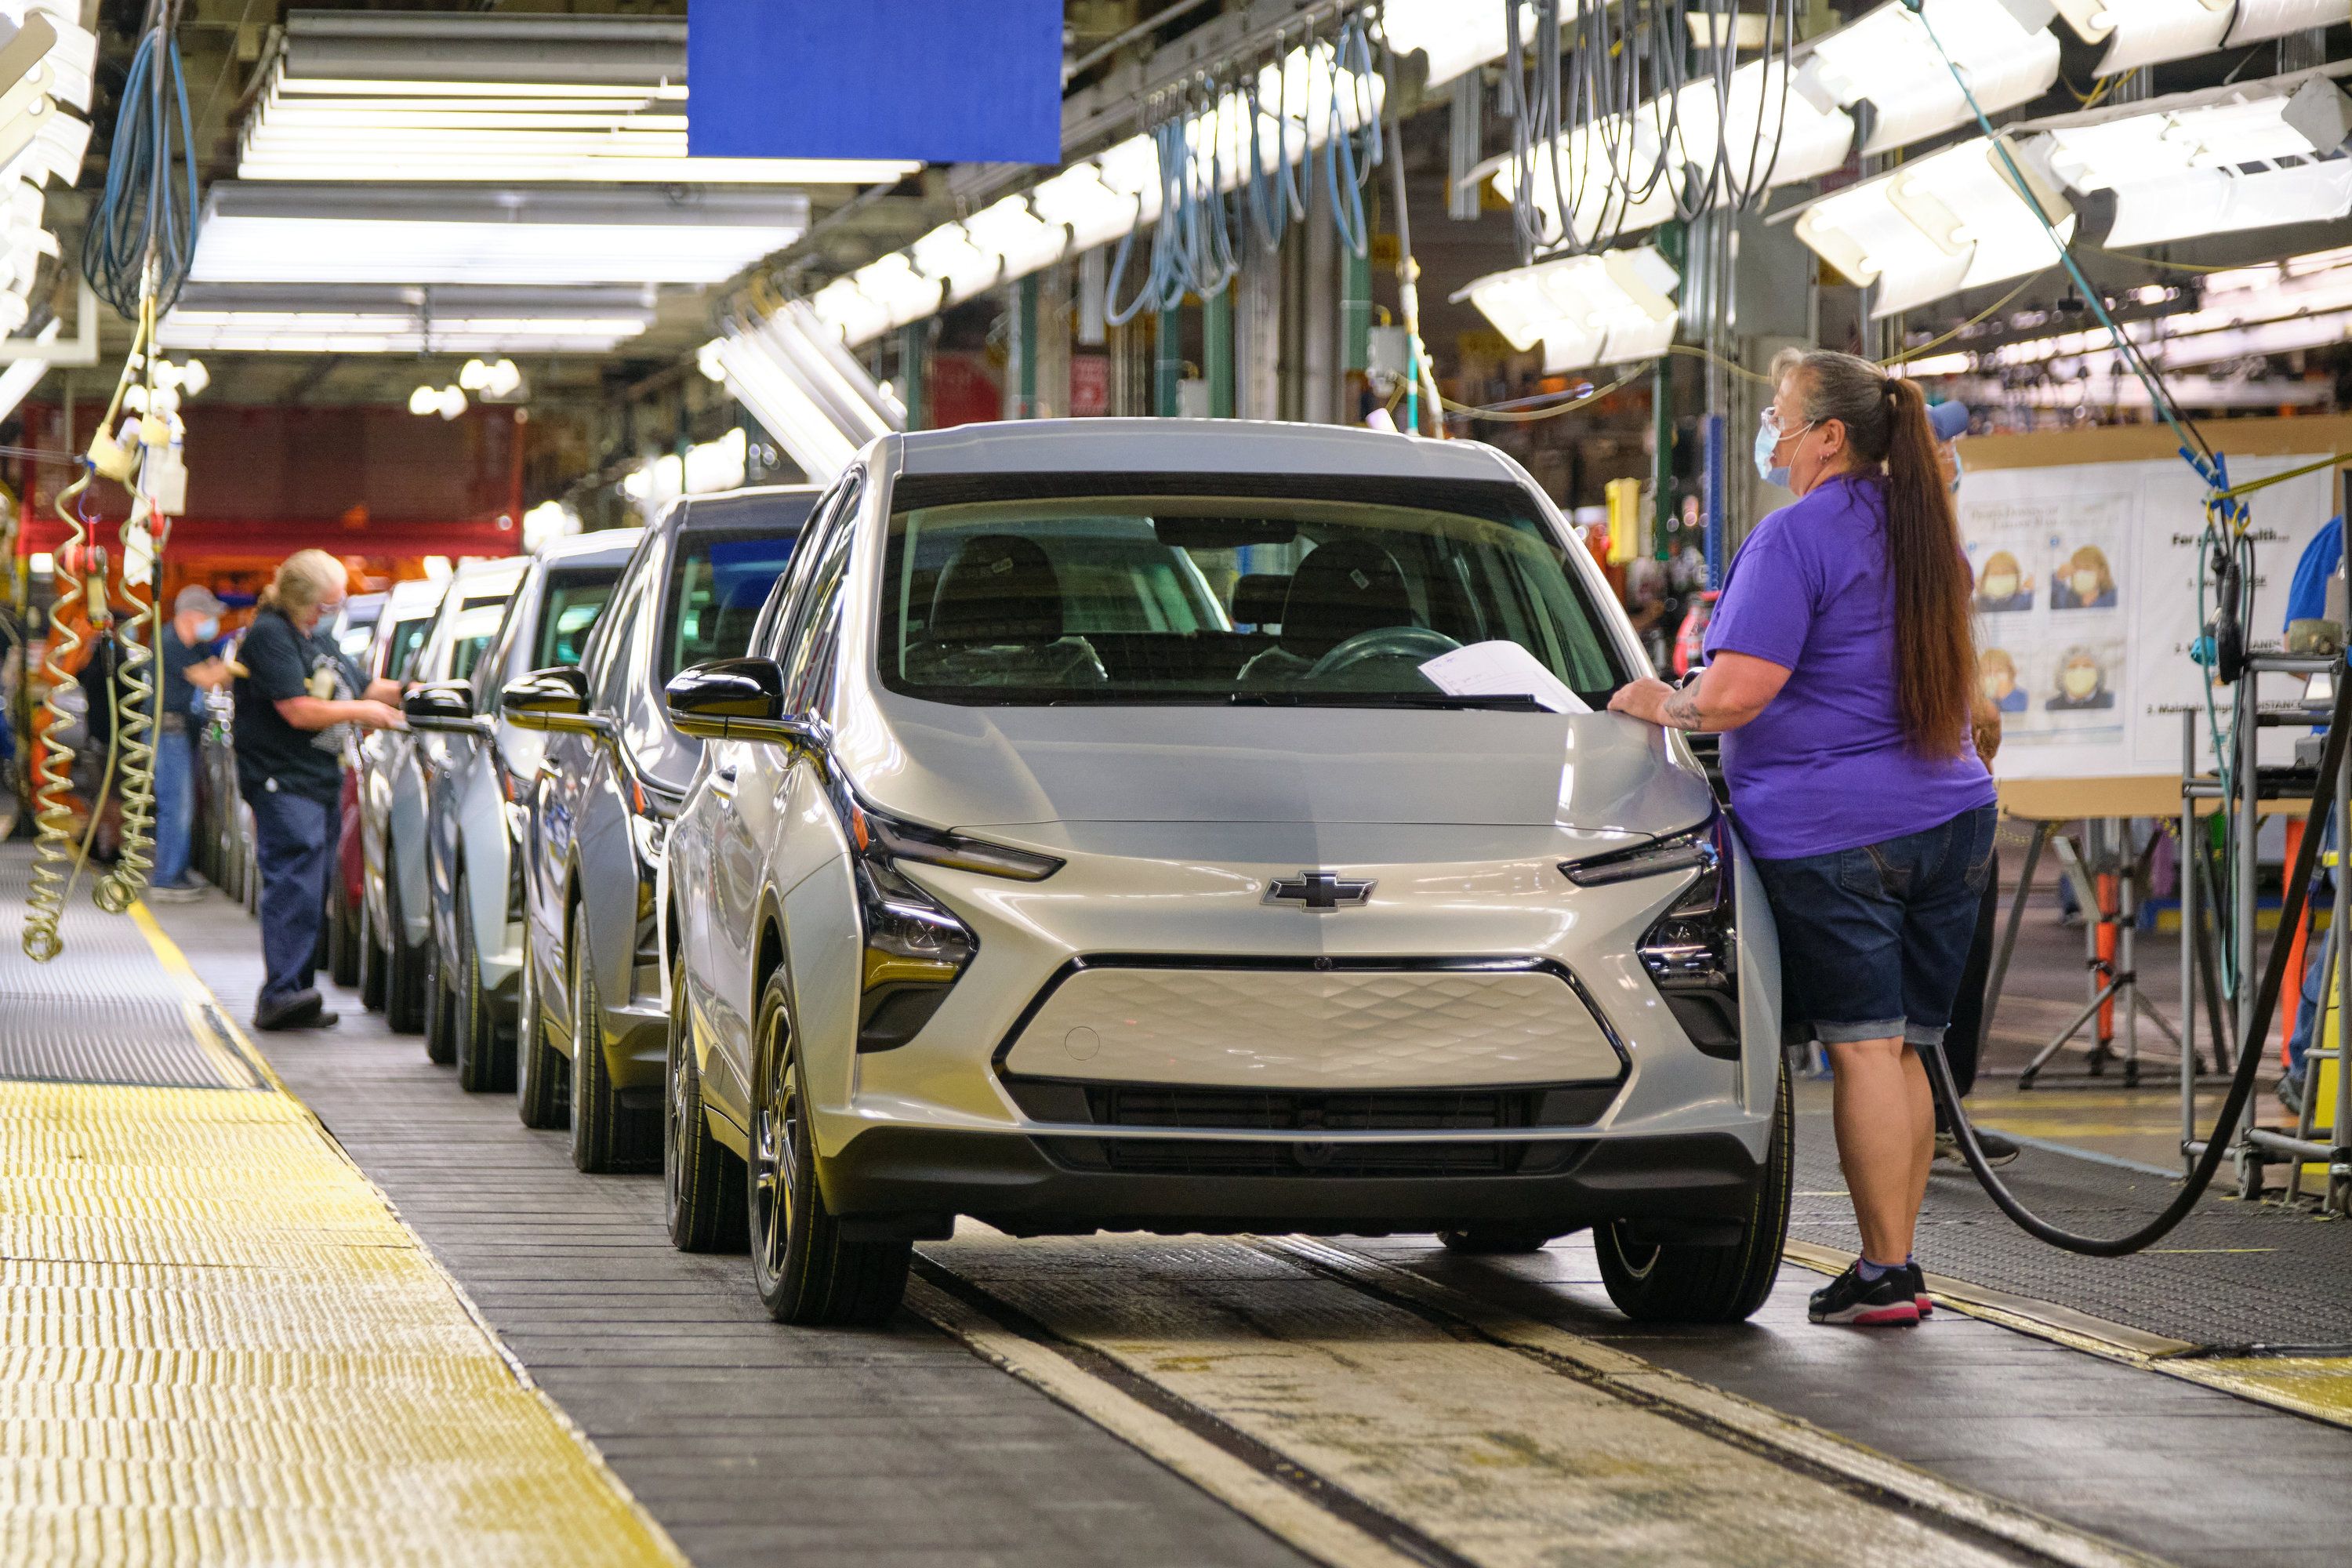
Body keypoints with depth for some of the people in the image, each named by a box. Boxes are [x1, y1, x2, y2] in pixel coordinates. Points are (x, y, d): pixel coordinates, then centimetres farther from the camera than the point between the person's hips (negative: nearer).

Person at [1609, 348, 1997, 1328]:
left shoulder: (1795, 538, -12)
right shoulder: (1926, 533, 14)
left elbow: (1736, 694, -19)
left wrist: (1660, 705, -1)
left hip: (1834, 832, -7)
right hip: (1949, 816, 7)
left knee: (1865, 1050, -6)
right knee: (1904, 1052, 10)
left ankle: (1886, 1273, -6)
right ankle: (1894, 1262, 12)